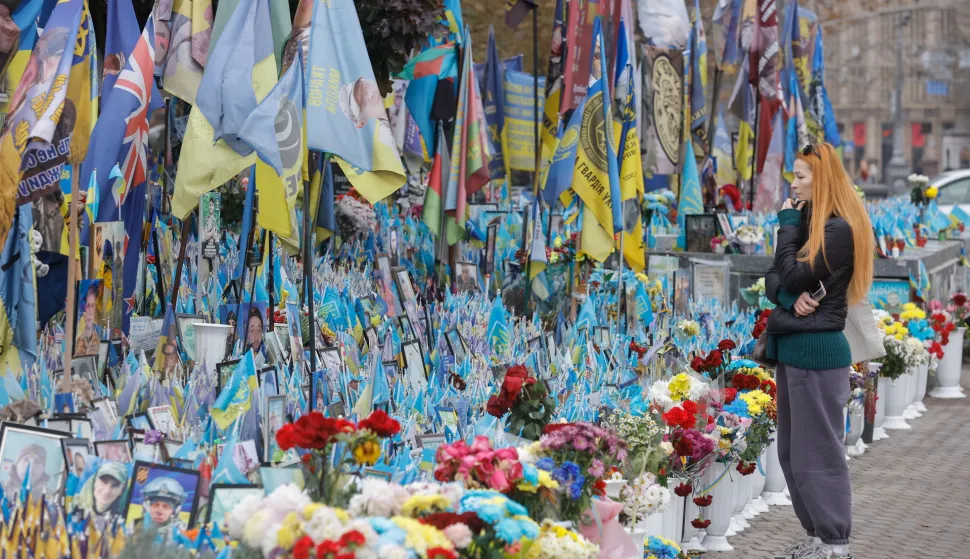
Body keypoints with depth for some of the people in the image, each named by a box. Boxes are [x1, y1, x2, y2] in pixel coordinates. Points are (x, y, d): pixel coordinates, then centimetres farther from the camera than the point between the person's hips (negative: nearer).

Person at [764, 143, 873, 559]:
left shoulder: (838, 230, -15)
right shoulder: (808, 223, 13)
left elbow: (793, 277, -19)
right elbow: (773, 281, 9)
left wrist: (788, 224, -11)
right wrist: (791, 298, -12)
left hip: (817, 350, -9)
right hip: (792, 347, 9)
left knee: (818, 452, -5)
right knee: (792, 451, 12)